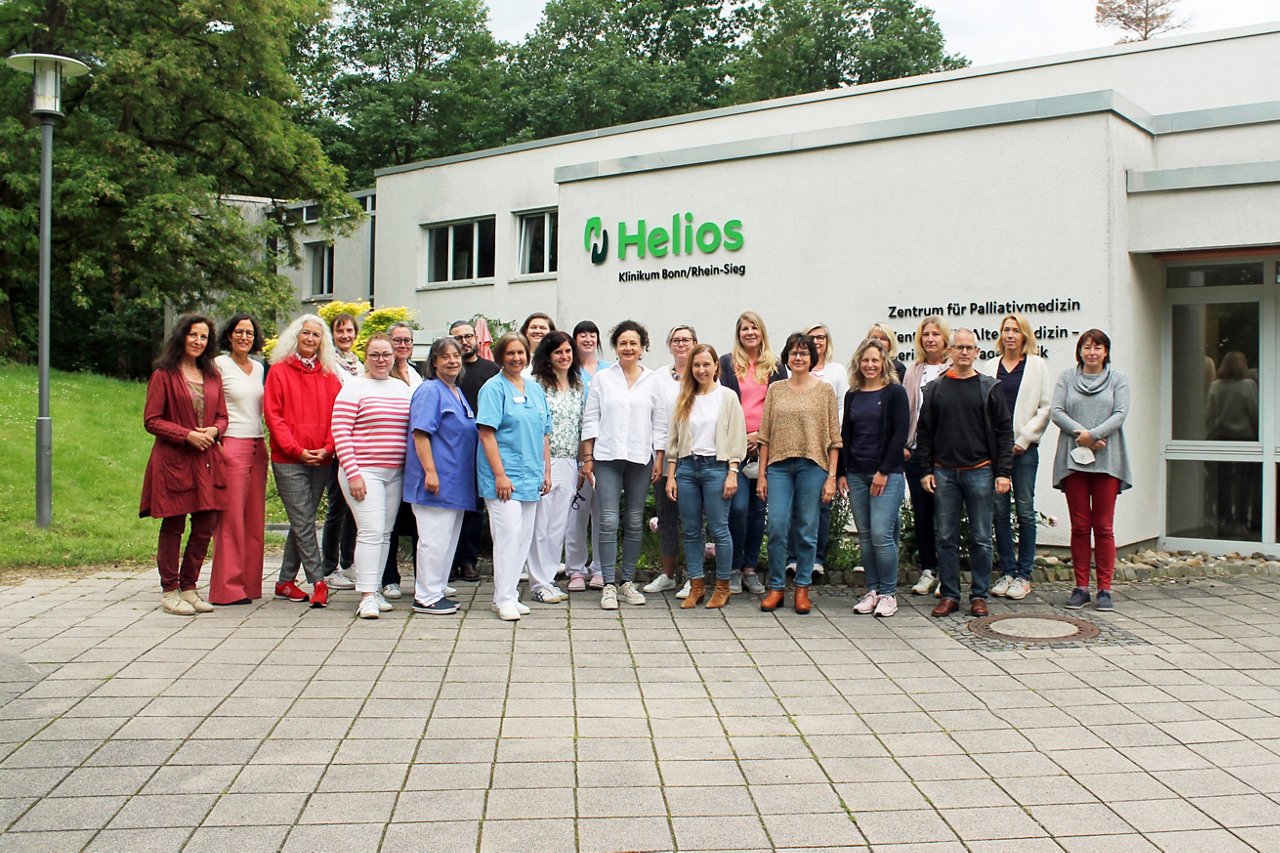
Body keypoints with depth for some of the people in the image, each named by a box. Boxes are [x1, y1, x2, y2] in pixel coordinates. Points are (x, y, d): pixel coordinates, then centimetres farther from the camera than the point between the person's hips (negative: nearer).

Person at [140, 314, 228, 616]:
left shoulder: (212, 375, 14)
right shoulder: (164, 374, -2)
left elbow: (222, 416, 17)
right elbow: (151, 420, -6)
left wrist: (213, 430, -6)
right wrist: (187, 435, -16)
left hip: (207, 460, 5)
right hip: (173, 460, -5)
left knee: (206, 526, 5)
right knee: (173, 526, 1)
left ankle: (188, 586, 18)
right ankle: (169, 591, 11)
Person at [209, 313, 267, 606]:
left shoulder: (259, 368, 16)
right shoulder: (219, 365, -2)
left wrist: (263, 443, 15)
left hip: (257, 447, 6)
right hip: (231, 446, -6)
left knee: (255, 519, 7)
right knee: (231, 518, -5)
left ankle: (250, 584, 14)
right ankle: (228, 588, 1)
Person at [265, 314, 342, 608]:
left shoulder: (330, 375, 11)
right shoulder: (279, 371, 2)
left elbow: (337, 416, 8)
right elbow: (273, 415, -3)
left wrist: (327, 448, -8)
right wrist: (296, 450, -12)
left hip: (321, 461, 4)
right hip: (288, 461, -4)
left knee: (301, 523, 9)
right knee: (304, 523, -7)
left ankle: (286, 582, 19)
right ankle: (319, 583, -5)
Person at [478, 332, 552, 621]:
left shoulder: (535, 389, 15)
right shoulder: (494, 388, -5)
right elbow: (487, 433, -12)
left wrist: (547, 471, 14)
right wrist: (500, 474, -17)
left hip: (531, 476, 7)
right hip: (504, 476, -7)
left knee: (524, 537, 8)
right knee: (508, 534, -10)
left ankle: (509, 595, 17)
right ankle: (504, 599, -1)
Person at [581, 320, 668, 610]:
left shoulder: (653, 380, 8)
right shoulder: (602, 378, 5)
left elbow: (660, 423, 8)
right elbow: (591, 420, 5)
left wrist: (659, 459, 3)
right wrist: (587, 458, 0)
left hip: (640, 458, 1)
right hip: (607, 457, -1)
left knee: (635, 522, 6)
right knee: (609, 521, -6)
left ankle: (628, 581, 15)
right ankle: (609, 584, -2)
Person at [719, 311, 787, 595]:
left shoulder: (776, 366, 11)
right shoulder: (727, 363, 6)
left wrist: (760, 434, -5)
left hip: (765, 445, 2)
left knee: (758, 508, 6)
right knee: (738, 506, -11)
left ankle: (750, 569, 15)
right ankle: (734, 569, 2)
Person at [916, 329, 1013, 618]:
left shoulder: (989, 387, 4)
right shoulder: (935, 389, 8)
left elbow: (1004, 431, 2)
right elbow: (924, 432, 9)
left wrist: (1003, 472, -5)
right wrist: (926, 470, 1)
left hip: (980, 472, -1)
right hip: (944, 473, 1)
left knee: (981, 539, 4)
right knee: (947, 538, 5)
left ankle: (979, 595, 13)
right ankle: (950, 595, 13)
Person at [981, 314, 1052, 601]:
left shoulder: (1037, 365, 5)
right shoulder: (990, 366, 12)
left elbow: (1046, 407, 0)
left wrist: (1023, 438, -7)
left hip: (1024, 447, -3)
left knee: (1025, 510, 0)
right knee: (1000, 510, 4)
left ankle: (1023, 575, 7)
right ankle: (1007, 572, 13)